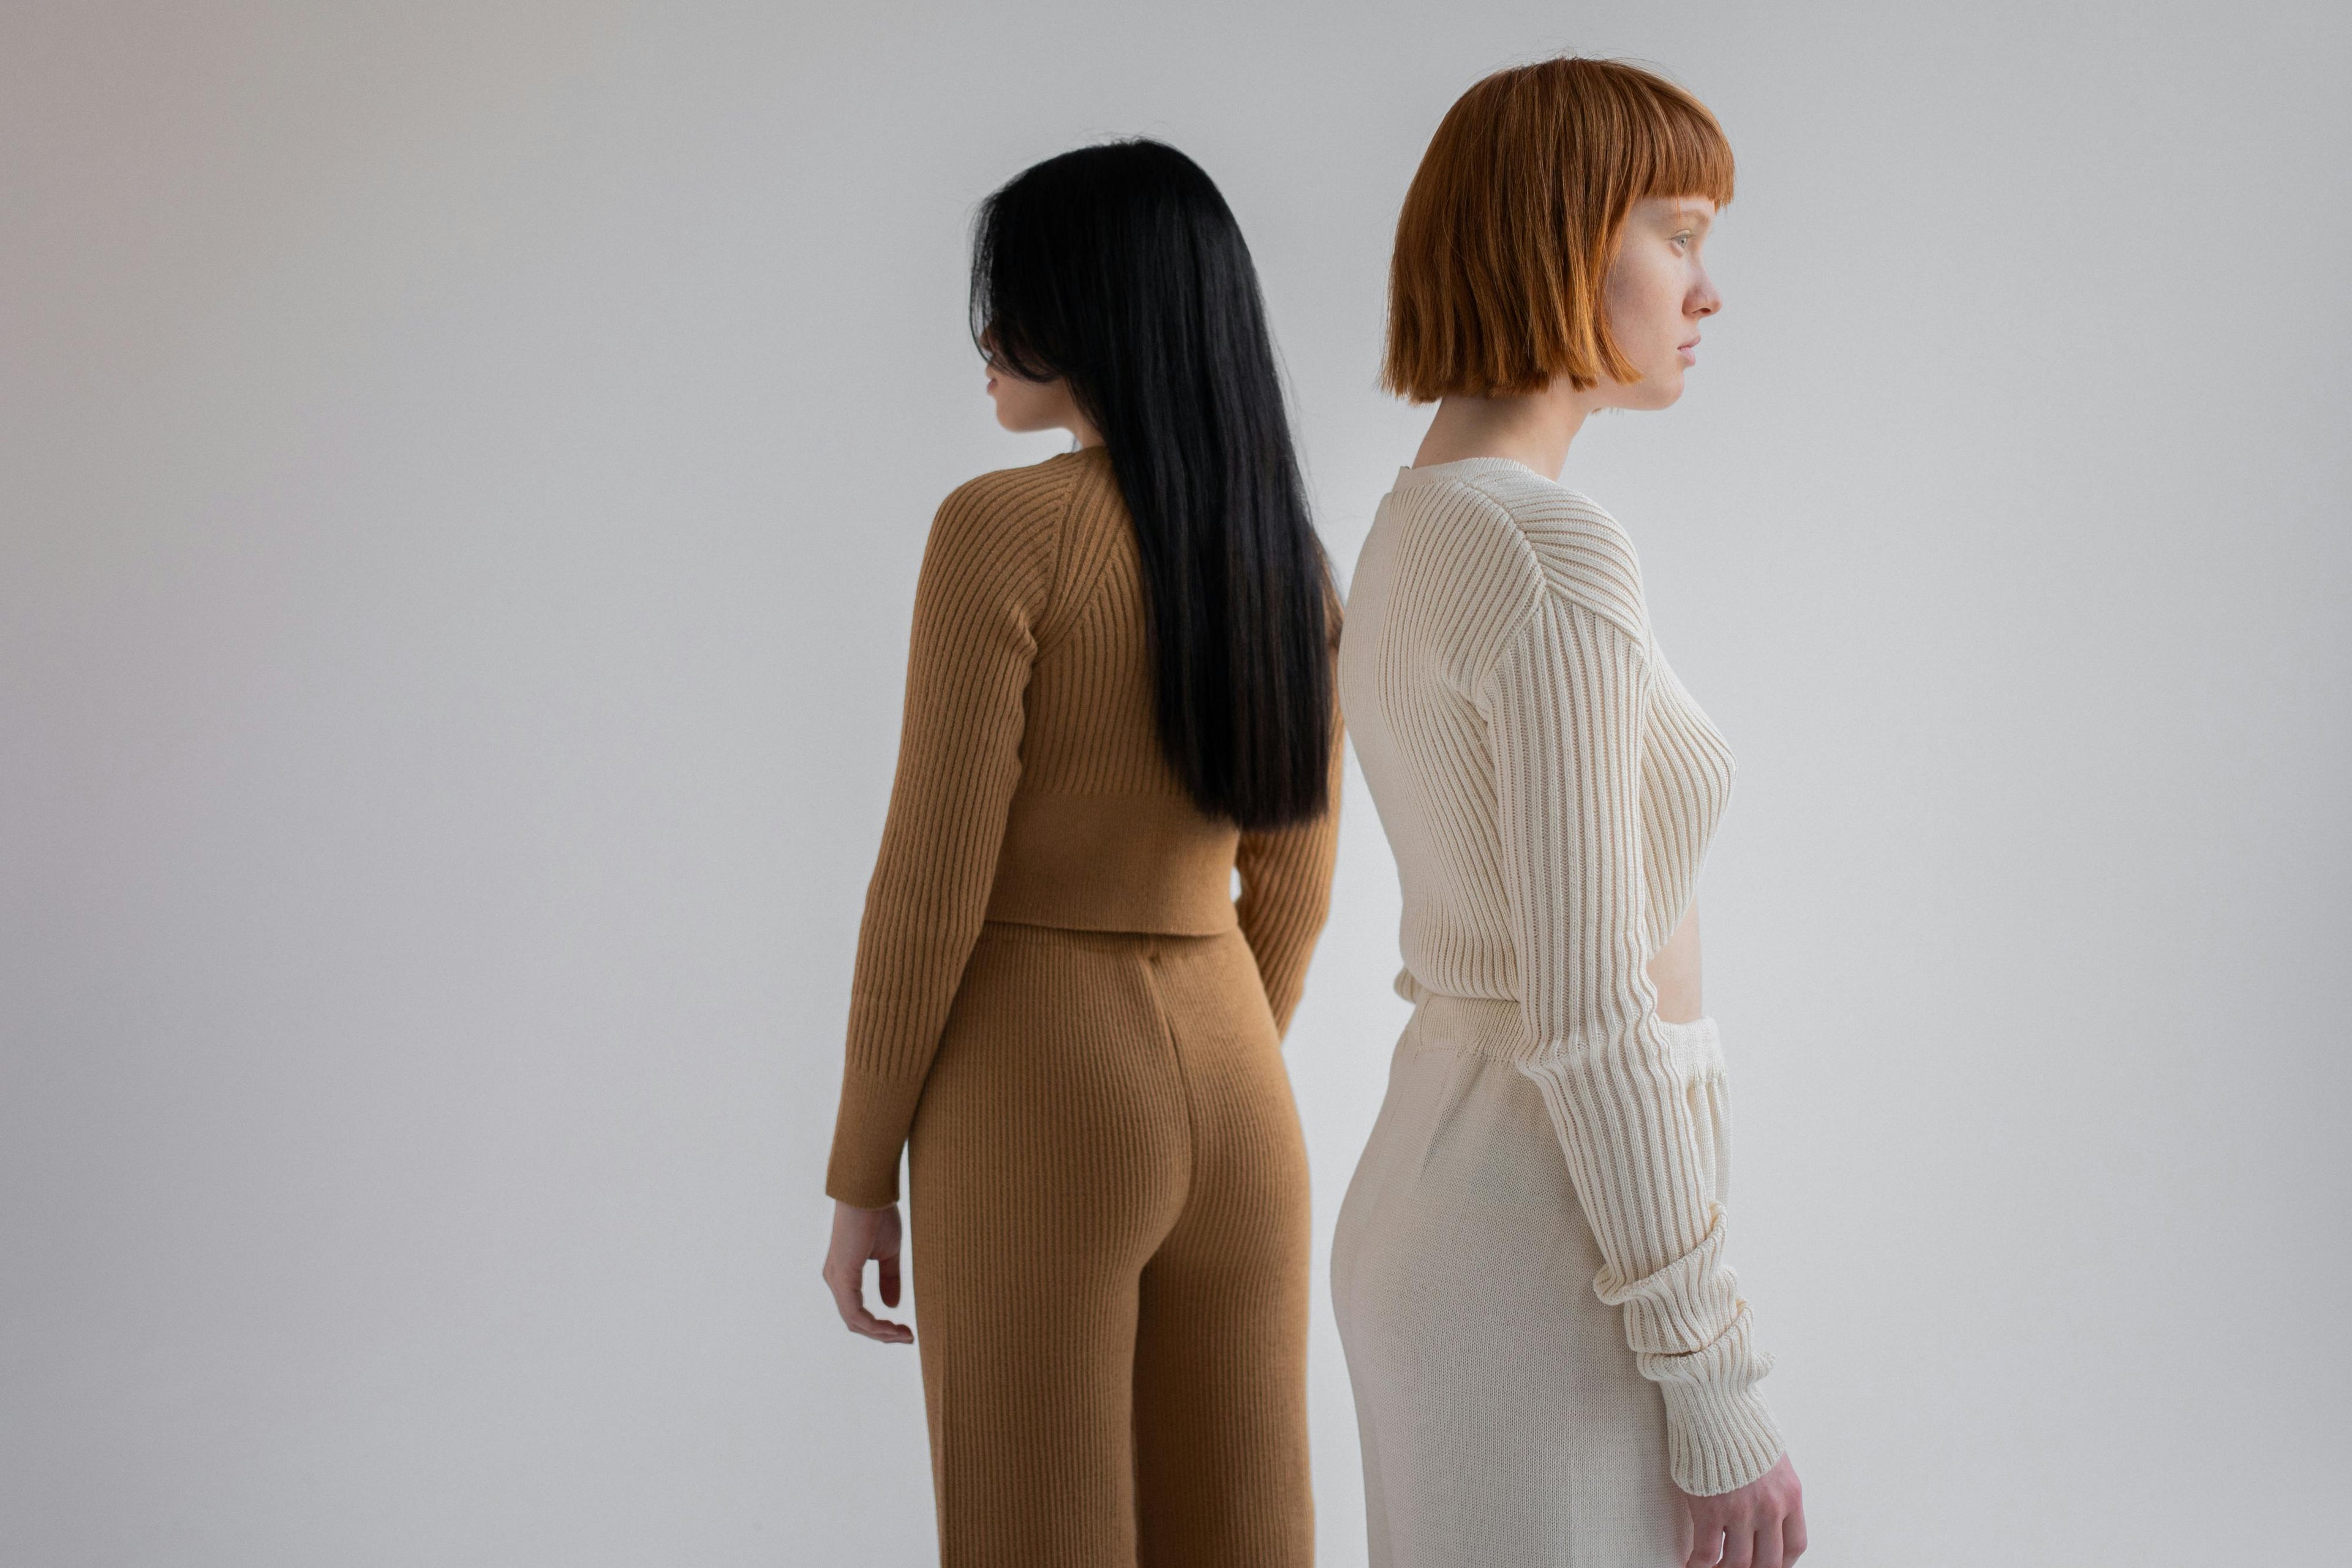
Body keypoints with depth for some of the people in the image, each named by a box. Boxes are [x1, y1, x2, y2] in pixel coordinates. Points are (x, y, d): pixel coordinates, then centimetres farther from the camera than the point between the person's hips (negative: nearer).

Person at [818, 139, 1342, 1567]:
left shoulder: (1005, 527, -13)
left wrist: (861, 1178, -5)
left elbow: (934, 882, -14)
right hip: (1236, 1096, 6)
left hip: (1035, 1104, -6)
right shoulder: (1287, 553, 6)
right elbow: (1295, 885, 12)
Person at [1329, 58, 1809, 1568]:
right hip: (1555, 1299, -10)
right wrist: (1717, 1388, -16)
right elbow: (1589, 1017, -23)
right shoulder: (1555, 565, -22)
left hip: (1452, 1215, 10)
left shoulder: (1414, 553, 10)